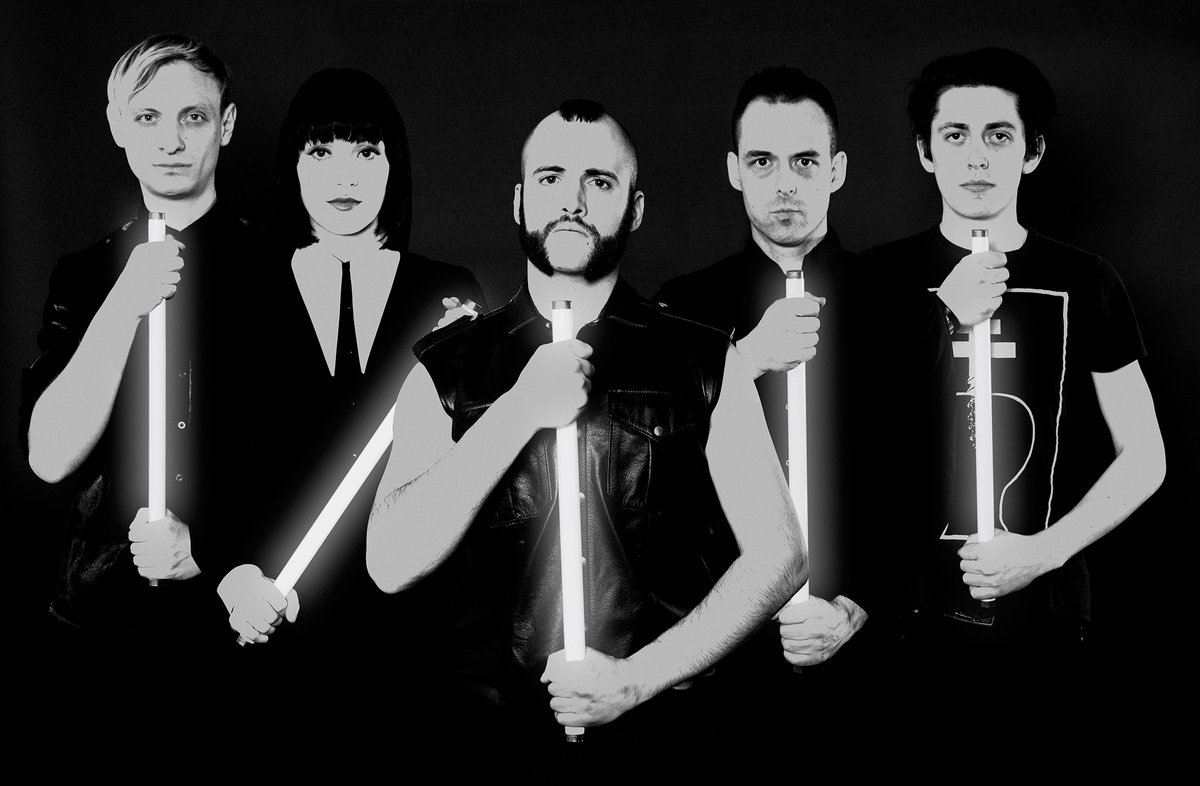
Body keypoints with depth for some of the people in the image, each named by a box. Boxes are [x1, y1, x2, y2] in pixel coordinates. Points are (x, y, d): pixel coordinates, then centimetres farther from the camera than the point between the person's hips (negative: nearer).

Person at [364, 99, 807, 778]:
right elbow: (391, 564, -5)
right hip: (492, 739, 1)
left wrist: (639, 677, -9)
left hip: (659, 737, 0)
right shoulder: (444, 371, 5)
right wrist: (518, 412, -13)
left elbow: (779, 556, 1)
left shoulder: (707, 365, 4)